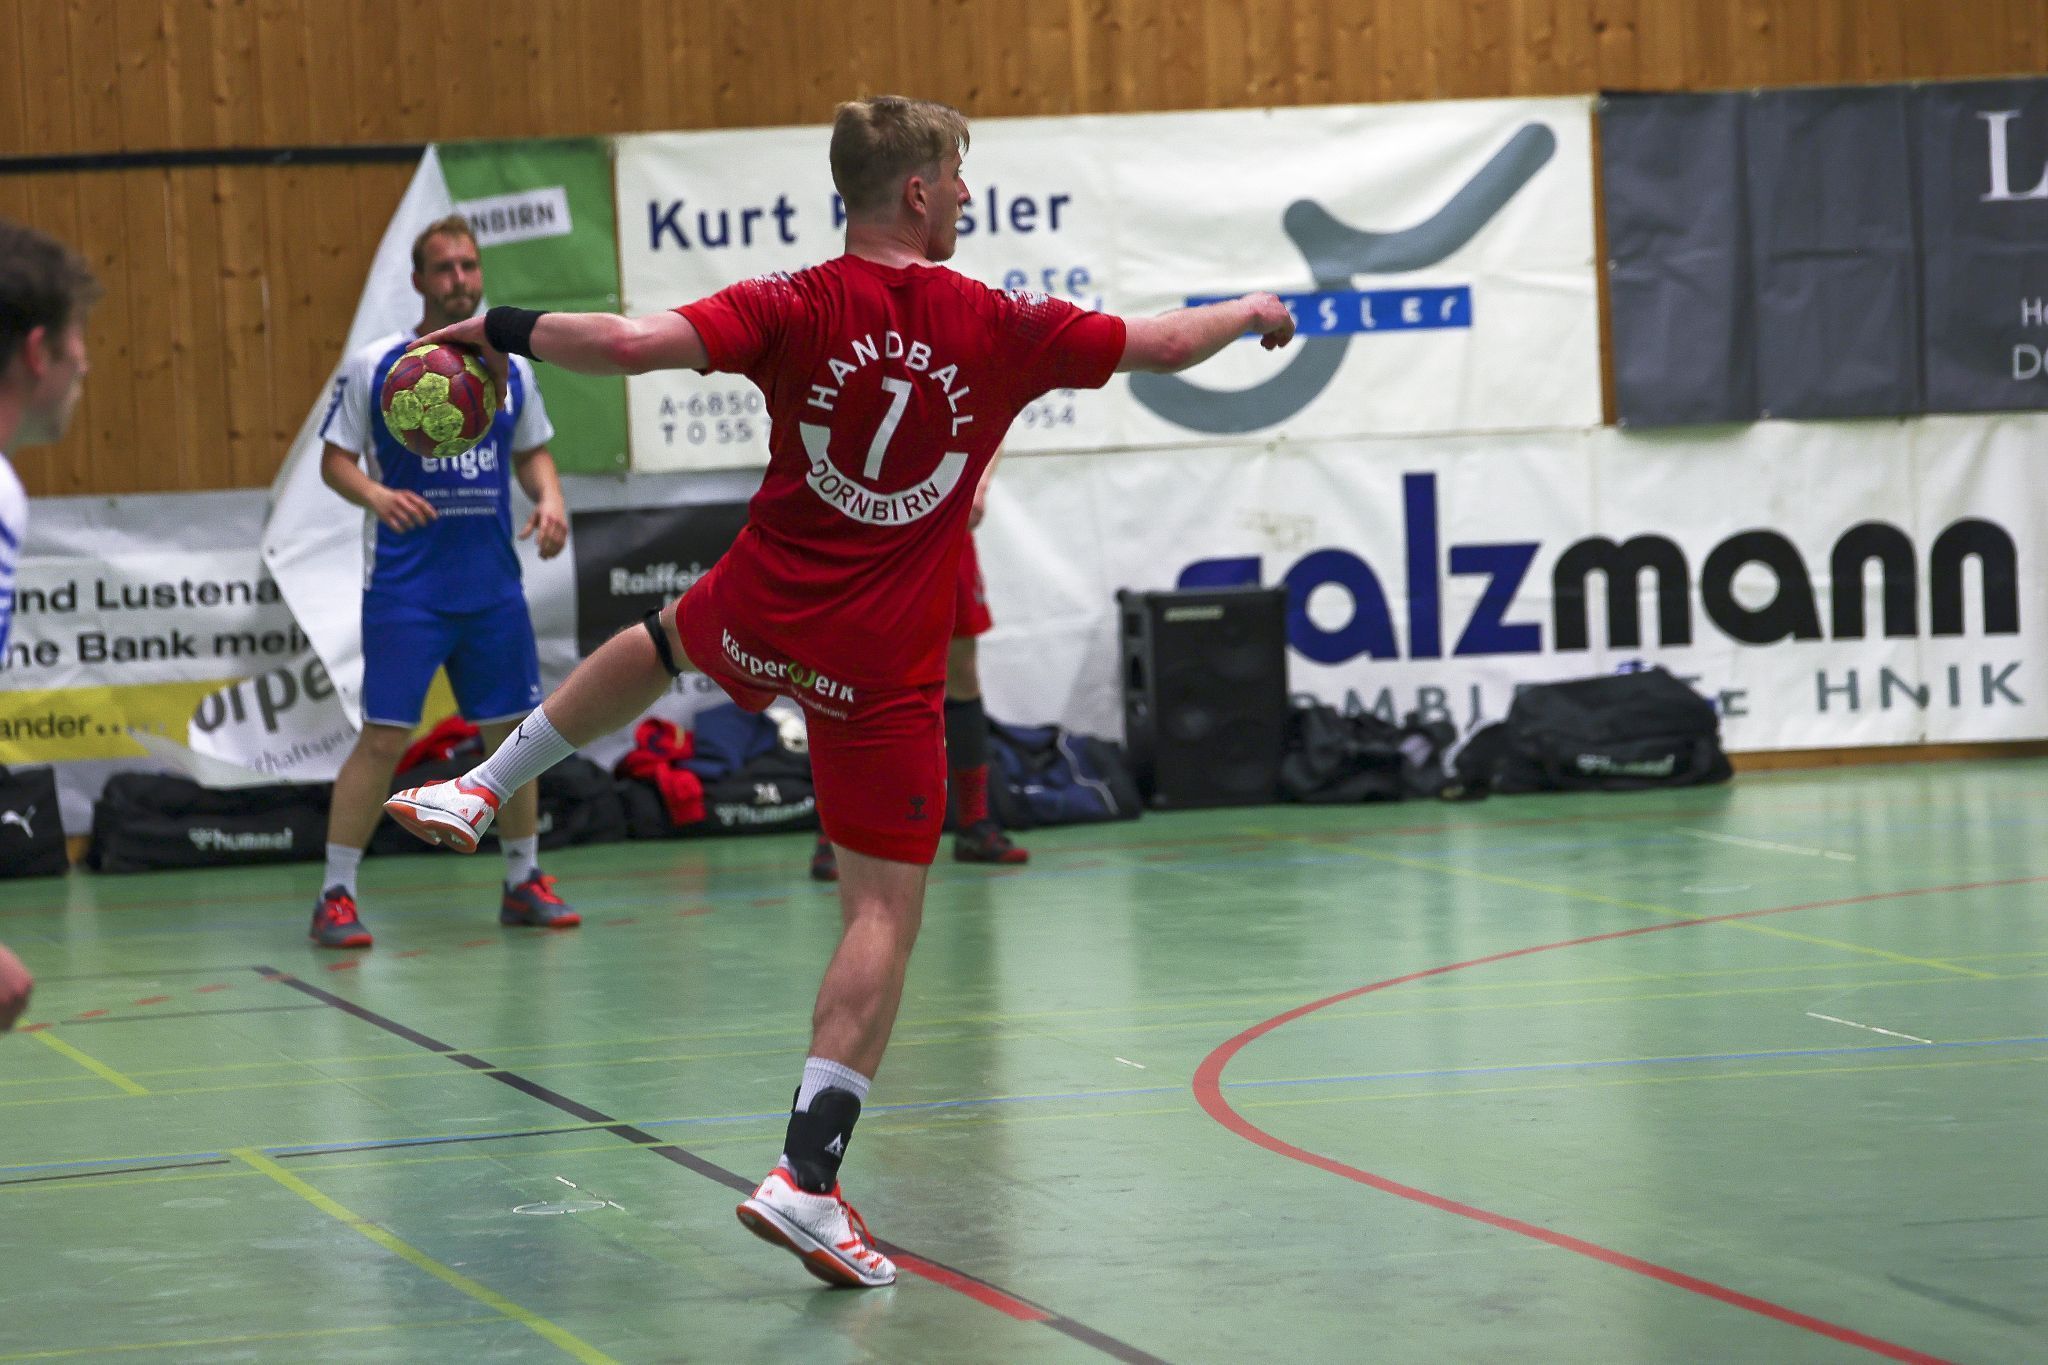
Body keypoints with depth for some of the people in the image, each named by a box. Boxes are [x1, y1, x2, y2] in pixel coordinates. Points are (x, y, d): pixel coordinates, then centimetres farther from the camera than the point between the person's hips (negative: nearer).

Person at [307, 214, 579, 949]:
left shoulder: (508, 367, 8)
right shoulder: (373, 366, -4)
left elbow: (532, 451, 18)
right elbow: (335, 459, -1)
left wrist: (550, 500, -2)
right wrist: (377, 495, -21)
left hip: (492, 585, 4)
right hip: (404, 586, -4)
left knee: (512, 729, 9)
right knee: (384, 736, -9)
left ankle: (523, 882, 22)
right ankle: (334, 896, -3)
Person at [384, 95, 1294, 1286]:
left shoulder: (796, 309, -9)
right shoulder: (999, 327, -8)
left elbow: (633, 344, -23)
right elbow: (1160, 346, 4)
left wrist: (505, 330, -8)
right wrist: (1251, 313, 25)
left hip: (761, 616, 3)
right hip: (885, 664, -3)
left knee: (663, 641, 39)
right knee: (886, 914, 0)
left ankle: (479, 790, 45)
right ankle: (808, 1177, -8)